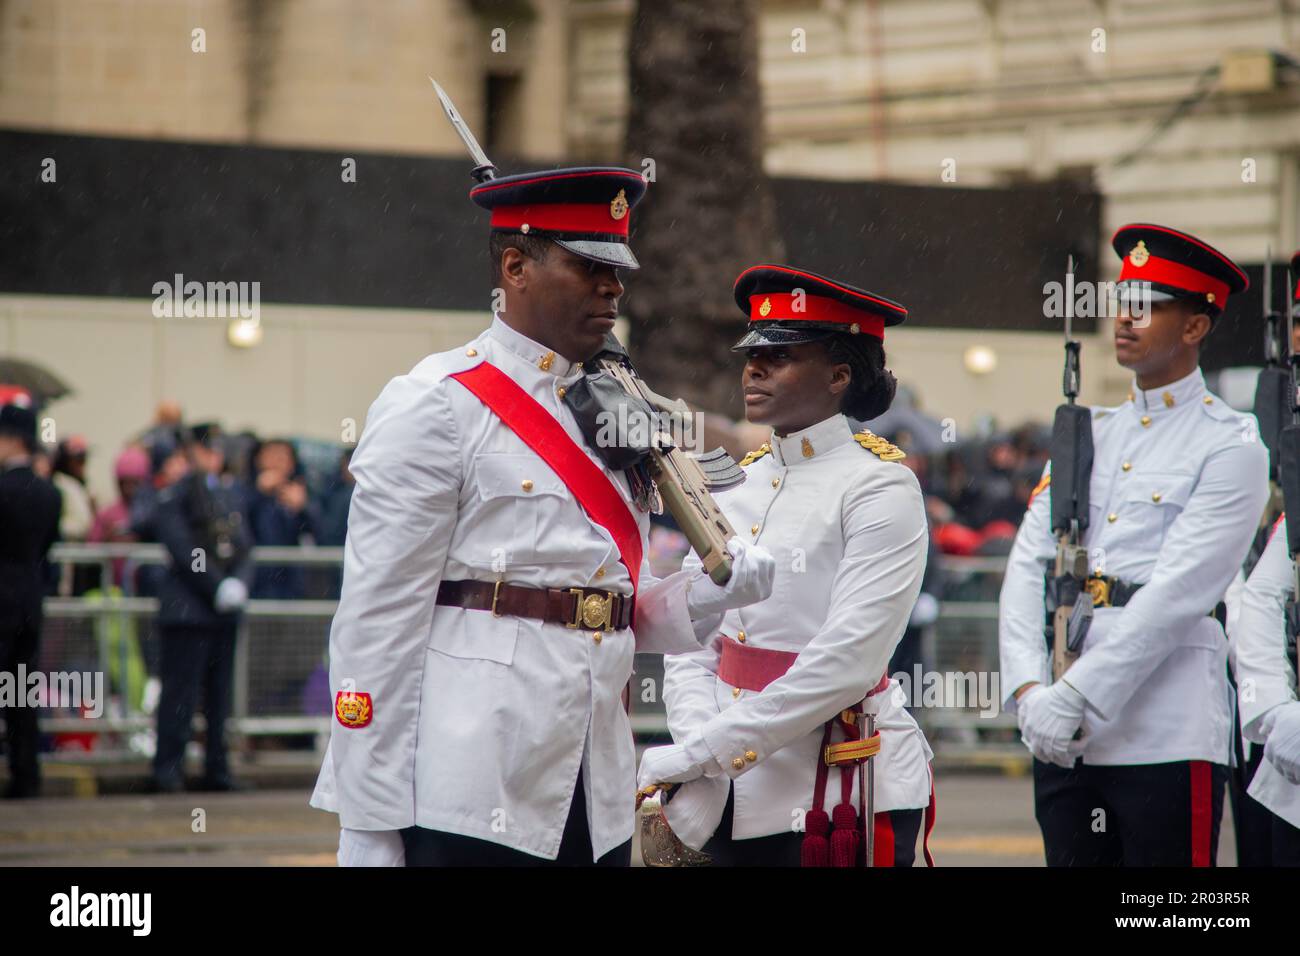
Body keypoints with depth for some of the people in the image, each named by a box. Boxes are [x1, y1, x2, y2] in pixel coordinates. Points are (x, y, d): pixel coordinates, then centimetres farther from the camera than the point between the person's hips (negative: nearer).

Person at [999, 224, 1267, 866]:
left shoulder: (1231, 446, -3)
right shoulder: (1086, 436, 16)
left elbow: (1178, 593, -13)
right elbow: (1027, 568, 8)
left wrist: (1075, 697, -18)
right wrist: (1030, 691, -9)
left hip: (1167, 736, -6)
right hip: (1063, 739, 6)